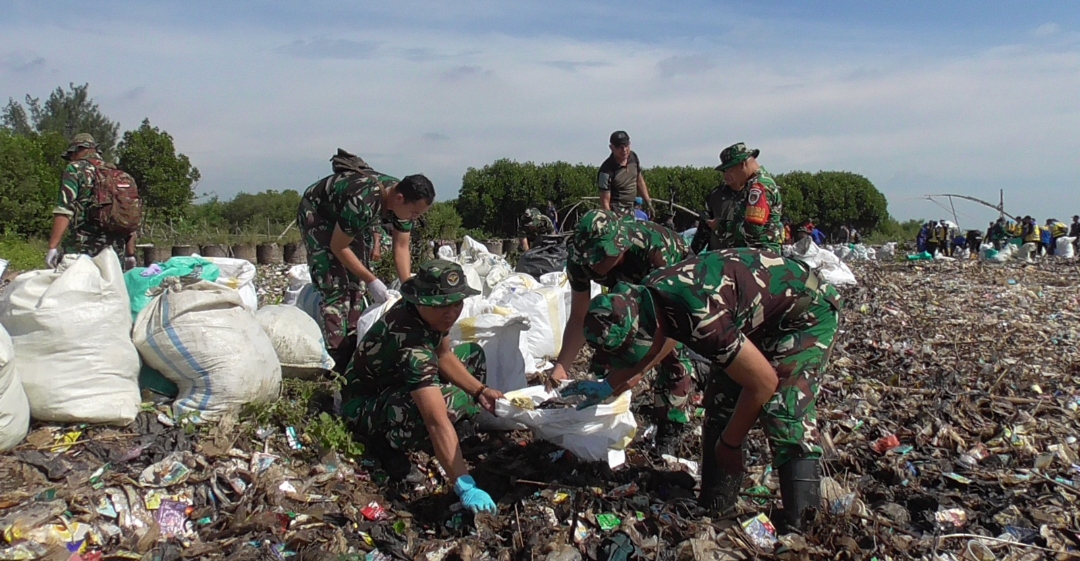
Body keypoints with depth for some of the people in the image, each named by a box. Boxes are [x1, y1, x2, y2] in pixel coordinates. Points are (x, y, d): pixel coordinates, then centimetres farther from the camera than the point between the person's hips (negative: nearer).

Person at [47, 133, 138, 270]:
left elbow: (64, 212, -10)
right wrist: (130, 254, 20)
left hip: (82, 249, -6)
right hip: (116, 252, 6)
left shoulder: (75, 170, 1)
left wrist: (53, 247, -12)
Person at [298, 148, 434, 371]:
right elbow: (338, 247, -29)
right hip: (317, 212, -7)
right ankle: (336, 359, -15)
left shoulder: (404, 202, -18)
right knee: (335, 287, -16)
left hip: (348, 219, 7)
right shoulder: (364, 202, -41)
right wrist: (371, 281, -27)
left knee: (357, 284, 1)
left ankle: (353, 350, 7)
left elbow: (401, 248, -10)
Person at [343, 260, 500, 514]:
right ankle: (385, 441, -11)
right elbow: (437, 421, -45)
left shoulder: (430, 313, -13)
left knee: (473, 353, 11)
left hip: (394, 382, 10)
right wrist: (465, 487, -49)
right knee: (453, 401, -37)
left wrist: (480, 390, -8)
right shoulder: (411, 343, -38)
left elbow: (443, 355, 6)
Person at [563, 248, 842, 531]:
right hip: (760, 314, 9)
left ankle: (803, 527, -16)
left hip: (808, 312, -8)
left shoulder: (700, 319, -39)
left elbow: (763, 382, -27)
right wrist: (608, 386, 16)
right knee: (720, 401, 2)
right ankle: (713, 508, 13)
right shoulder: (644, 296, -12)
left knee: (786, 415, -21)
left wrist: (730, 444, -13)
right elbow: (659, 346, 14)